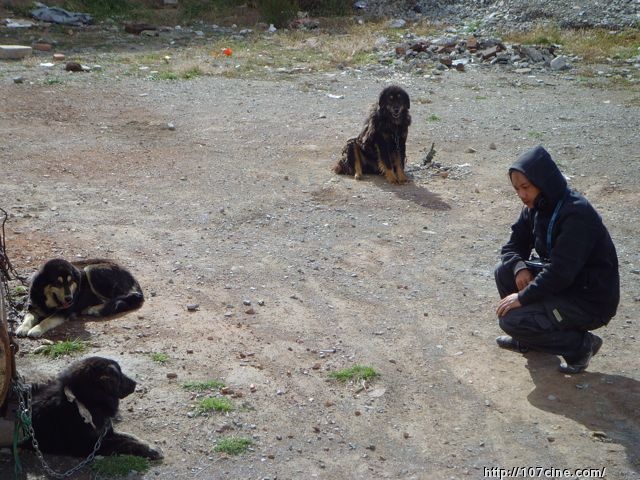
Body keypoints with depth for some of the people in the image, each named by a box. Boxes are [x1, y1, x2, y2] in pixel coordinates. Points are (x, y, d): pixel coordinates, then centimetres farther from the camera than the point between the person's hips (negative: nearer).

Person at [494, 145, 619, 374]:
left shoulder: (577, 213, -26)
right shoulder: (536, 207, 1)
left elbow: (560, 272, -29)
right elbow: (513, 246, 9)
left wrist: (523, 297, -22)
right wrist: (519, 267, -13)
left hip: (591, 301, -9)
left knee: (510, 320, -19)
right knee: (505, 271, 1)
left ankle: (581, 344, -2)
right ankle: (527, 339, 16)